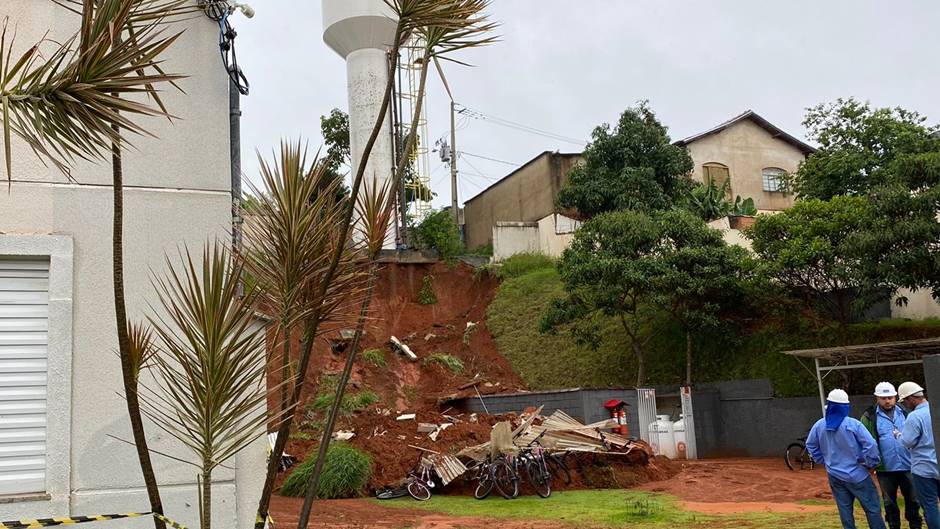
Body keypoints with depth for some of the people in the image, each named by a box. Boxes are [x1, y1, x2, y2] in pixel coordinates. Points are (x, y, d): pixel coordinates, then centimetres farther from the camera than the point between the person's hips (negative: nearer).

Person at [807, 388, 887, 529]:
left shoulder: (820, 425, -3)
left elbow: (810, 445, 8)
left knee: (845, 511, 12)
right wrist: (872, 463, -5)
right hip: (856, 475, -4)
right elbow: (870, 444, -20)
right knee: (872, 509, 4)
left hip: (835, 475, 4)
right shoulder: (852, 424, -17)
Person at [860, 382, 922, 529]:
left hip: (907, 466, 2)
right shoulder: (869, 417, -5)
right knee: (889, 502, 10)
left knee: (912, 500, 11)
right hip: (885, 469, -2)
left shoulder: (904, 413, 5)